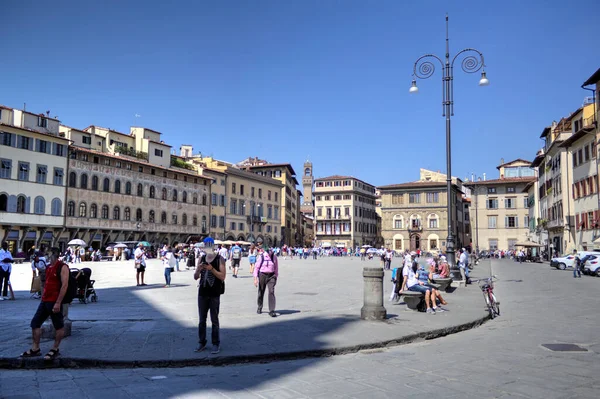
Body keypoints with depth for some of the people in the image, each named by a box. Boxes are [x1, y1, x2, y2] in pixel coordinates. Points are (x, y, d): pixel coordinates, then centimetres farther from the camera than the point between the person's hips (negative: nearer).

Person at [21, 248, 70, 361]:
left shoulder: (62, 267, -12)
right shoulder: (49, 267, 15)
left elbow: (64, 285, -19)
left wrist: (58, 303, -23)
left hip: (55, 302, -9)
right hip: (45, 300, 9)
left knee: (59, 326, 2)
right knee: (35, 323, 10)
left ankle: (55, 349, 12)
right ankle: (35, 349, 19)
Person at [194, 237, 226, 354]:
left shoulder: (220, 259, -5)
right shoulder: (201, 259, 7)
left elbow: (222, 277, -11)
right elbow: (195, 277, 7)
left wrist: (212, 269, -22)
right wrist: (198, 269, -13)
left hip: (214, 294, -4)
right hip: (202, 293, 4)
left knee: (214, 320, 1)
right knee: (201, 319, 10)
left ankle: (216, 344, 9)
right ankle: (202, 342, 20)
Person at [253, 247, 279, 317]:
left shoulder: (274, 257, 1)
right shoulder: (261, 256, -7)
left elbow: (276, 268, 11)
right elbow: (257, 267, -4)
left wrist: (276, 277, 12)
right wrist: (255, 278, -9)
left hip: (271, 276, 1)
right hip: (262, 275, -1)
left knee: (271, 292, -14)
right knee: (261, 292, 12)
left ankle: (271, 311, -12)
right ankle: (259, 308, 36)